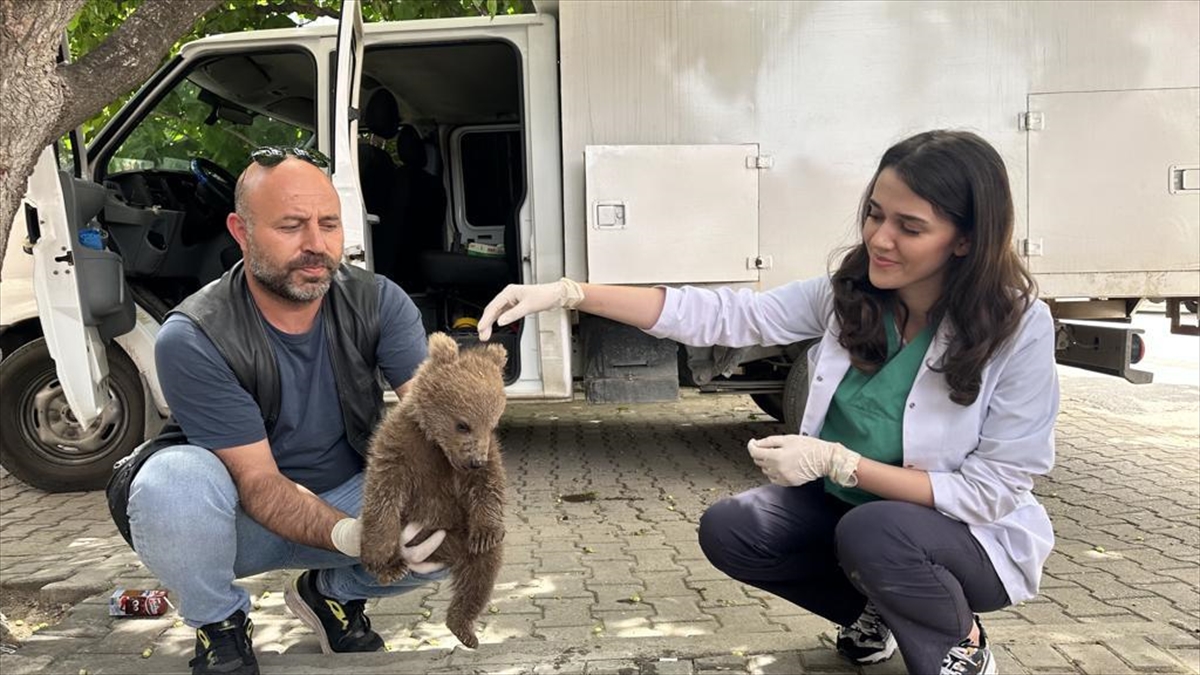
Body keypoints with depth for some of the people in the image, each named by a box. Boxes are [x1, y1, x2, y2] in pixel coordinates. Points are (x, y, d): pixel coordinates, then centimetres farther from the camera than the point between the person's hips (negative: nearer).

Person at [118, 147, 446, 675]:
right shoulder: (192, 339, -24)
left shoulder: (379, 302, -15)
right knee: (172, 479, -34)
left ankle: (333, 592, 8)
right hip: (246, 521, -2)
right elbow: (259, 482, -25)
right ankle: (218, 623, -3)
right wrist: (350, 536, -43)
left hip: (349, 496, 3)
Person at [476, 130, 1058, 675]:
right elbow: (723, 315, -17)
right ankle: (873, 611, 12)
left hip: (971, 535, -4)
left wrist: (837, 461, -32)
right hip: (846, 504, 5)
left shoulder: (1020, 330, -24)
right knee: (728, 530, -14)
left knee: (872, 532, -35)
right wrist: (567, 293, -26)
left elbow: (990, 492, -23)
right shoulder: (849, 292, -12)